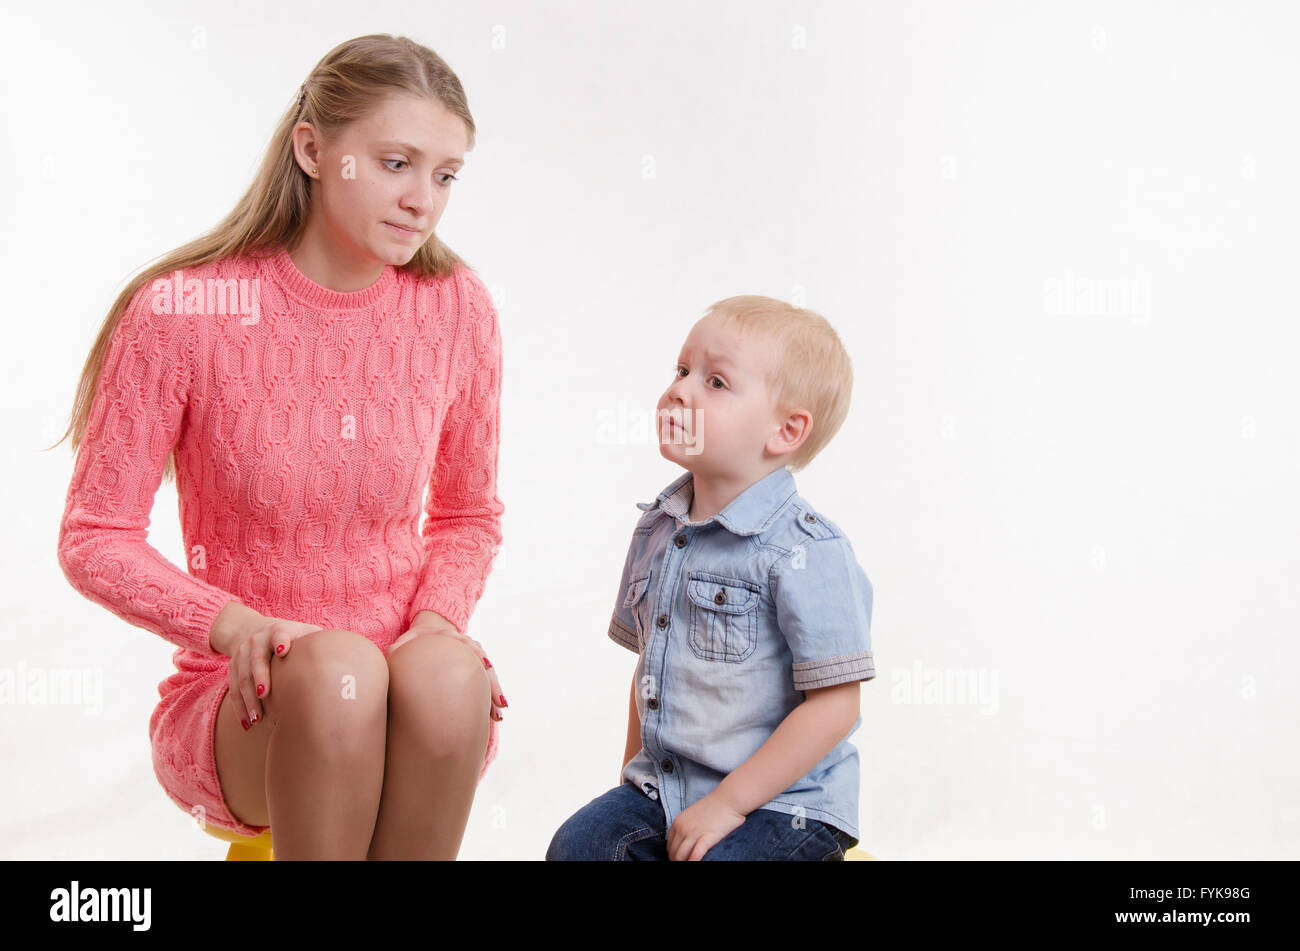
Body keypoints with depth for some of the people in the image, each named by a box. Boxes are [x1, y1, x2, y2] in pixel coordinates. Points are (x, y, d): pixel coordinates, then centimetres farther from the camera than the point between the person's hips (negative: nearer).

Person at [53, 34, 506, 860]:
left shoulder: (457, 310, -2)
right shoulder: (183, 309, -11)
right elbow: (95, 537, -5)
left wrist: (437, 621, -10)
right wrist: (236, 624, -22)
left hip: (419, 697, 2)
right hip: (241, 707, -2)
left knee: (444, 671, -33)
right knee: (338, 670, -36)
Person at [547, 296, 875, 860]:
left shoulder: (804, 552, -17)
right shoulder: (656, 530, 7)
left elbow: (834, 705, -18)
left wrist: (729, 802, -18)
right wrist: (633, 778, 14)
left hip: (782, 803, -6)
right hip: (662, 790, 6)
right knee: (576, 845, -11)